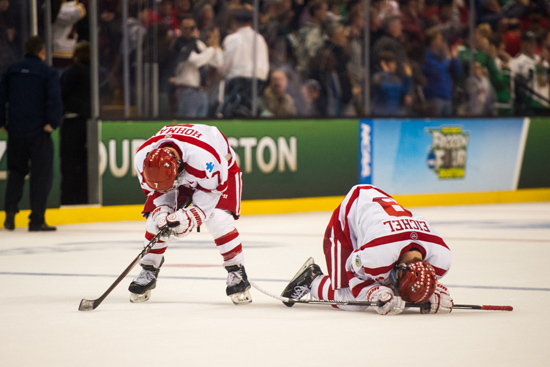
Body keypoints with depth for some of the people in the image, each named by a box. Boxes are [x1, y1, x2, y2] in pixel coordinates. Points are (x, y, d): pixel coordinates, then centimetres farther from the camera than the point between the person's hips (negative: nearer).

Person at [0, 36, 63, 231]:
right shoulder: (47, 72, -6)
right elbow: (55, 99, -17)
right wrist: (52, 123, -11)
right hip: (38, 131, -4)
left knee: (16, 171, 18)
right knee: (42, 174, 2)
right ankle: (36, 220, -1)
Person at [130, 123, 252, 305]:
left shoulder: (202, 156, -47)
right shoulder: (142, 158, -31)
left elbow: (213, 189, -30)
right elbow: (154, 189, -13)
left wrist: (191, 217, -37)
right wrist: (161, 211, -30)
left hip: (222, 168, -4)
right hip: (182, 174, 4)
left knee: (219, 219, -23)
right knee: (156, 219, -10)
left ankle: (236, 272, -11)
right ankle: (148, 271, 8)